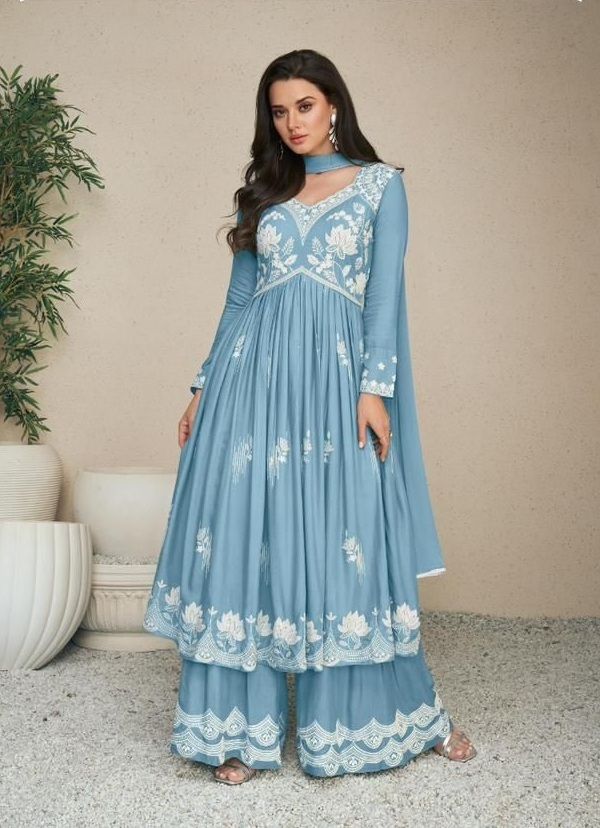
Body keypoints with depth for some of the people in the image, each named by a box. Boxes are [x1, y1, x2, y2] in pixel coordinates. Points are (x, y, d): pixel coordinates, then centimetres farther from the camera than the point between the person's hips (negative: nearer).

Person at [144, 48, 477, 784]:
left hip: (334, 372, -2)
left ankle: (397, 712, 18)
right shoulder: (260, 193, 17)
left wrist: (375, 387, -11)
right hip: (254, 371, 3)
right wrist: (203, 387, 10)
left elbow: (385, 291, 0)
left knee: (347, 541, 0)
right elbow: (237, 301, 16)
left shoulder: (381, 184, 9)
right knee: (243, 536, -2)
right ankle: (241, 729, 9)